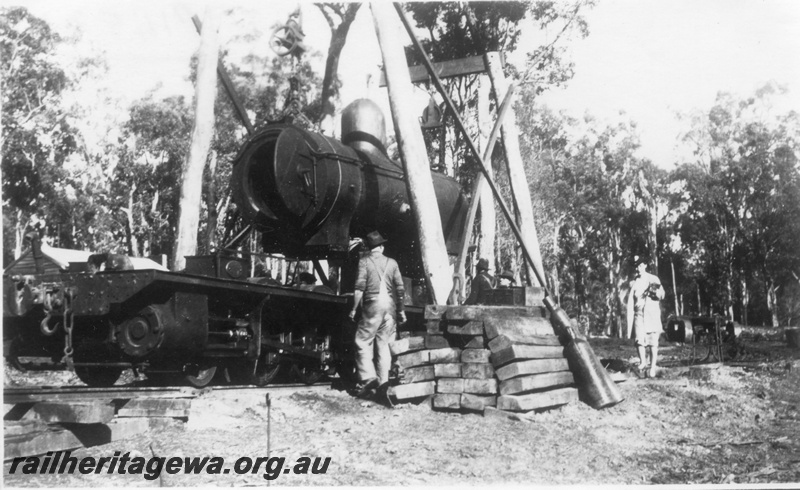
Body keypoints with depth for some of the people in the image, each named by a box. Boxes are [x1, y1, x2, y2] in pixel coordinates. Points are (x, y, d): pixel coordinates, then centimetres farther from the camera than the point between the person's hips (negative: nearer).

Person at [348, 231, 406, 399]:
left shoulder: (364, 261, 1)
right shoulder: (392, 262, 11)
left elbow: (360, 287, -8)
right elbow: (400, 289, 9)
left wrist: (354, 308, -3)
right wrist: (401, 310, 16)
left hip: (373, 304, -4)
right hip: (390, 305, 4)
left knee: (363, 342, 1)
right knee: (384, 344, 8)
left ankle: (368, 378, -13)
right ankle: (383, 381, 4)